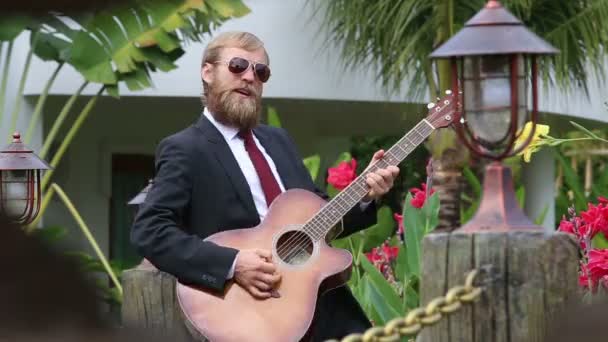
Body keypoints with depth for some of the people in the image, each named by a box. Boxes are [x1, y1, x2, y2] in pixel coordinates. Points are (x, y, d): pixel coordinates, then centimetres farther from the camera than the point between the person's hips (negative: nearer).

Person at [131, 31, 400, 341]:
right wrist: (232, 264, -22)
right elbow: (149, 231, -13)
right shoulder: (185, 150, -3)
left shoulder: (277, 140, 19)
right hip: (247, 308, -6)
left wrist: (363, 197, 2)